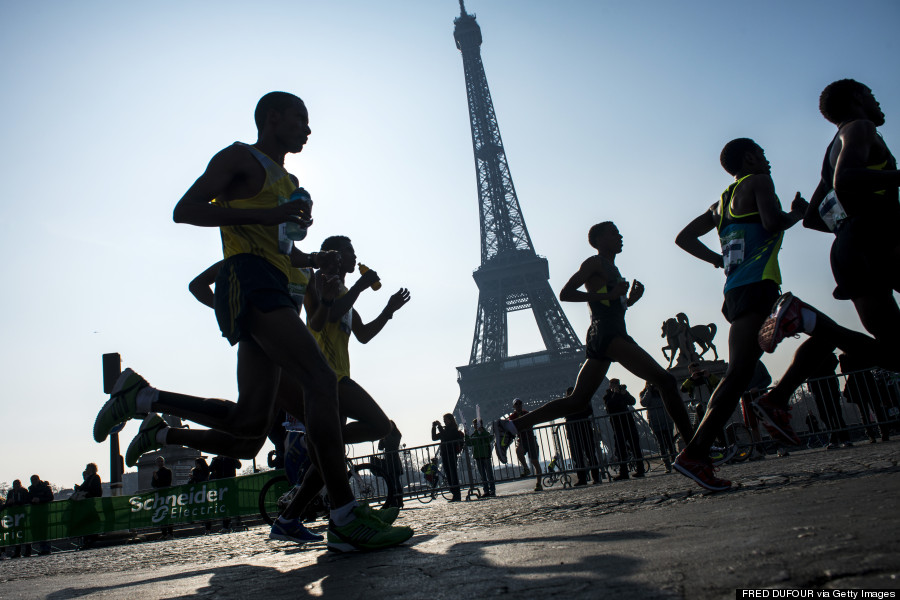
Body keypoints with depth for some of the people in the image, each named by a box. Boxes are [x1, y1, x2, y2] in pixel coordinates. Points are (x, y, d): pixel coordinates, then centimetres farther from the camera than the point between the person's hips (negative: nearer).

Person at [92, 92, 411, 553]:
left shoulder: (288, 183, 32)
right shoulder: (241, 158, 7)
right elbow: (185, 210, -6)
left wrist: (315, 260, 22)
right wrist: (268, 215, -15)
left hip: (272, 294, 9)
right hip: (248, 282, -9)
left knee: (251, 425, 5)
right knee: (321, 381, -24)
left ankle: (148, 410, 23)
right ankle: (346, 520, -26)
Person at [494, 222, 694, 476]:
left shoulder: (612, 269, 26)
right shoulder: (594, 263, 0)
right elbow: (565, 294, -11)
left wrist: (630, 299, 13)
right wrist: (607, 294, -15)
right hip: (607, 334, -10)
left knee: (576, 401, 5)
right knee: (665, 381, -12)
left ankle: (510, 426, 3)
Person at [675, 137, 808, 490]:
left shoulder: (723, 201, 26)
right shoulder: (758, 182, 4)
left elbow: (684, 238, 27)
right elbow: (772, 221, -14)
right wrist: (796, 213, 6)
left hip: (735, 290, 9)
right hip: (756, 286, -9)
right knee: (738, 373, -16)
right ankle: (694, 455, -22)